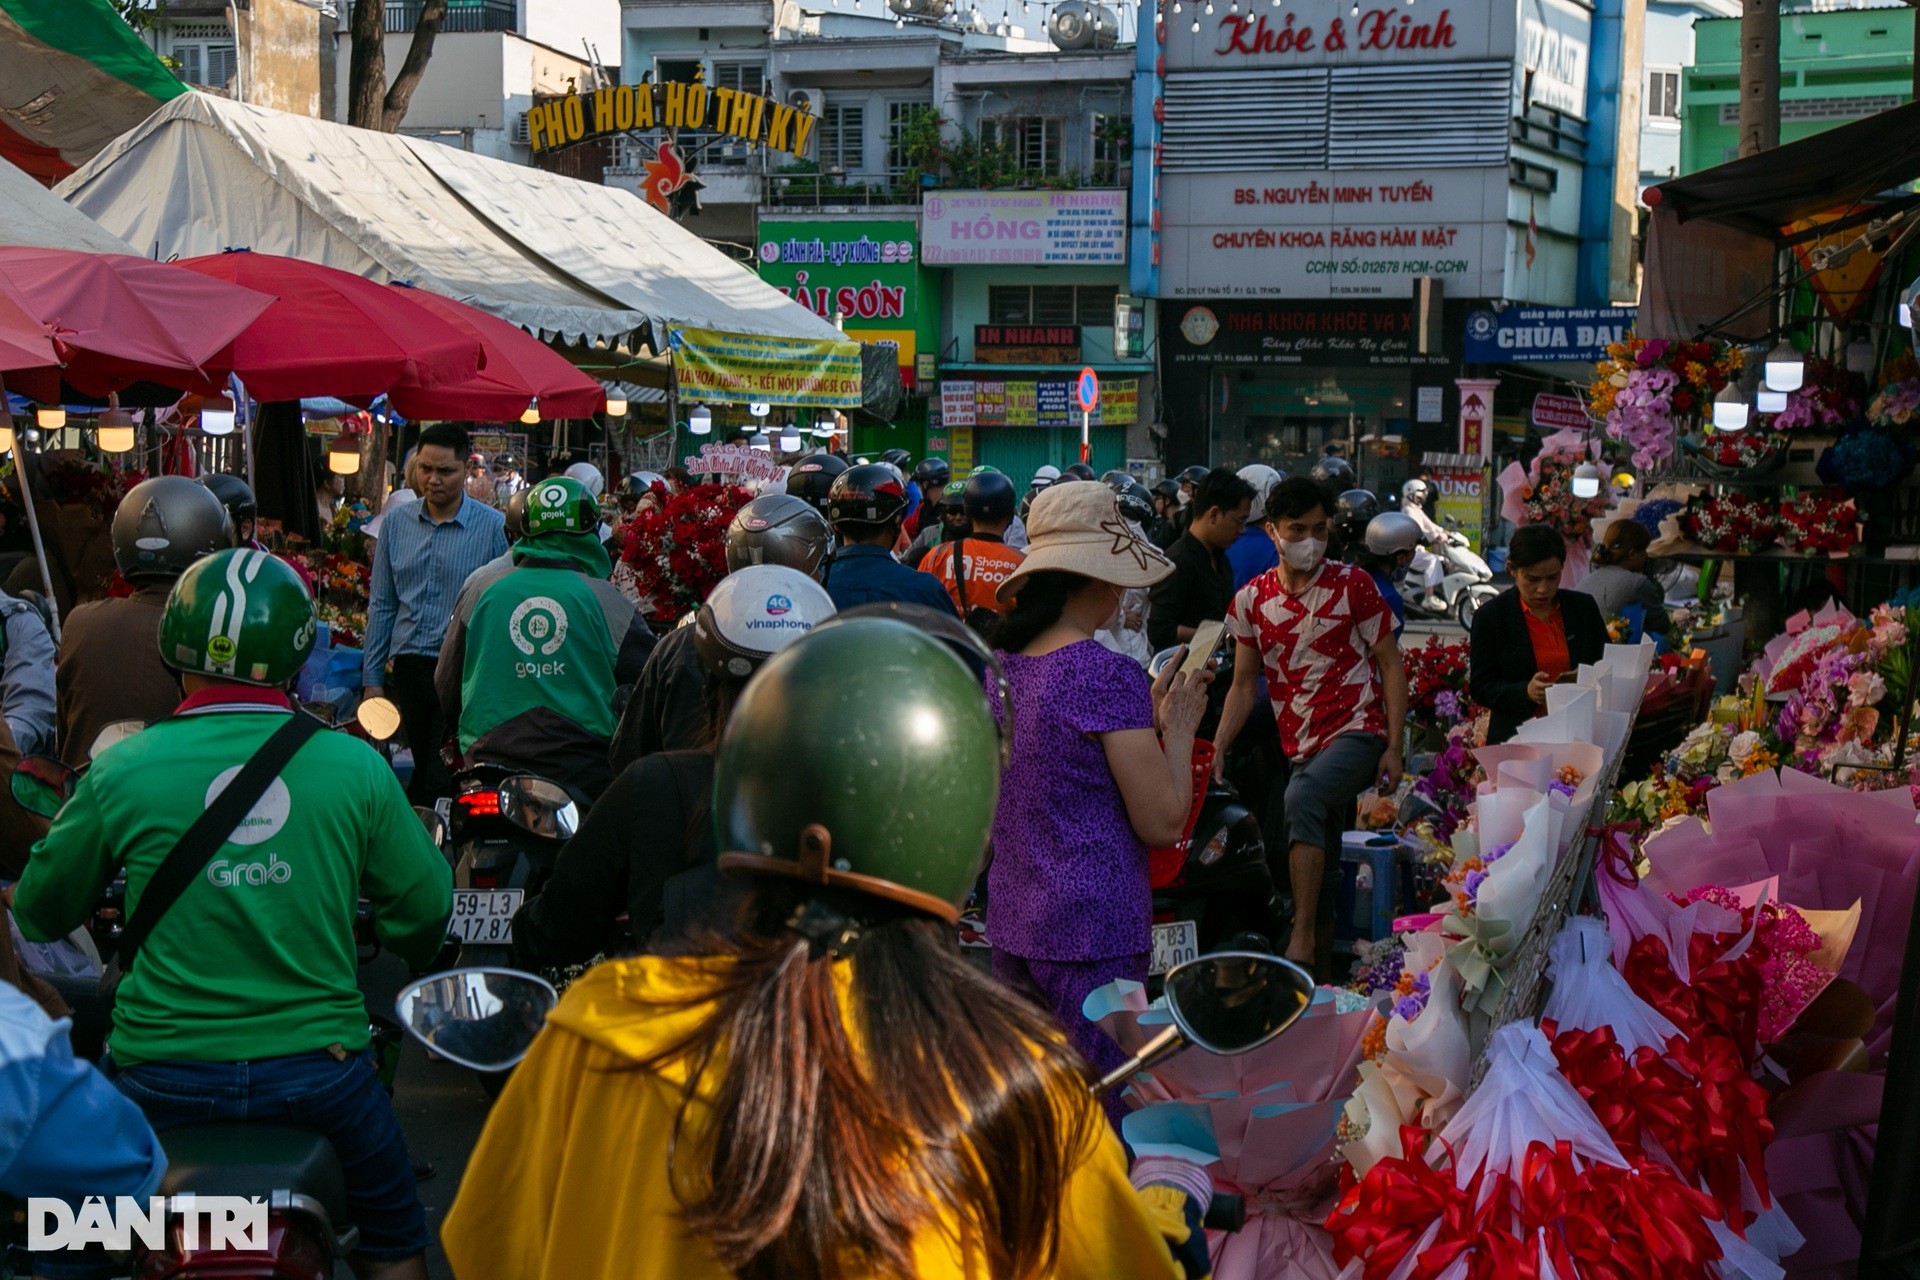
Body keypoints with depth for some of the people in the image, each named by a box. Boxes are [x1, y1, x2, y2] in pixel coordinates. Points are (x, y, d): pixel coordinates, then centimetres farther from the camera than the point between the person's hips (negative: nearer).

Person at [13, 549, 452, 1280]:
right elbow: (425, 911, 3)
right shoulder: (355, 767, -6)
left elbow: (39, 915, 5)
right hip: (316, 1067, 1)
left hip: (163, 1076, 0)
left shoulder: (121, 770, -7)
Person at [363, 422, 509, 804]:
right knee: (423, 772, 12)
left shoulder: (494, 526, -4)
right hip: (409, 667, 4)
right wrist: (373, 678, 10)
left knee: (442, 783, -9)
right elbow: (381, 604, 14)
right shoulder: (397, 522, 10)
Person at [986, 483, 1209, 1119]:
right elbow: (1161, 822, -14)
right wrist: (1178, 731, 0)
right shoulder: (1108, 675, -16)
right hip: (1095, 935, -8)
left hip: (1011, 924, 8)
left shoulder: (998, 664, 7)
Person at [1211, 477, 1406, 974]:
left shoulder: (1352, 585, -3)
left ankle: (1302, 938, -33)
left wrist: (1394, 748, -8)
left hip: (1358, 732, -5)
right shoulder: (1251, 600, 7)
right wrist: (1217, 750, -1)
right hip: (1300, 746, 5)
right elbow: (1244, 686, 13)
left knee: (1302, 798, -33)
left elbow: (1391, 665, 0)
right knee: (1319, 874, 10)